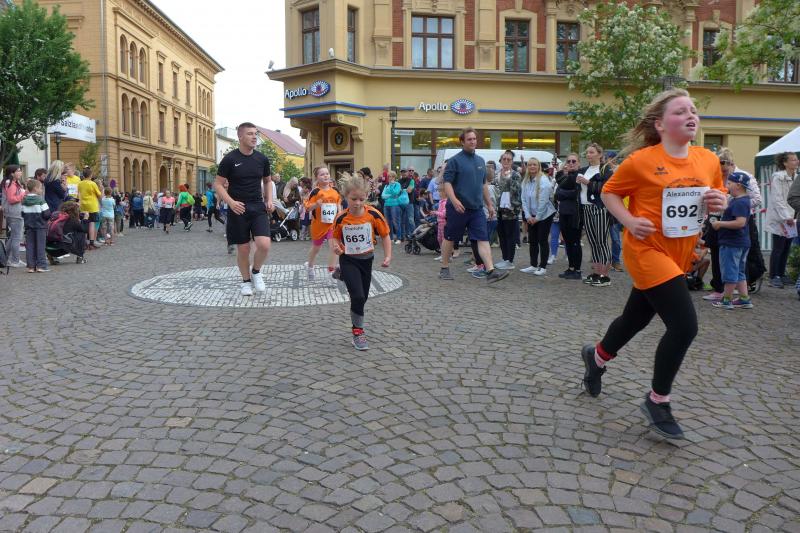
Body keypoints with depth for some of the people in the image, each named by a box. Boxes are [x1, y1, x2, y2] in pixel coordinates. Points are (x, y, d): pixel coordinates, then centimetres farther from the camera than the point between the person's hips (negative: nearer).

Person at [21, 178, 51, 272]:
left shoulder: (24, 200, 4)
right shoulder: (40, 200, -12)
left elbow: (22, 214, 5)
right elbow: (46, 214, -15)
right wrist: (46, 219, 5)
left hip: (28, 226, 5)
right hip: (40, 226, -5)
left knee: (29, 246, 7)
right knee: (40, 245, 1)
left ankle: (31, 266, 7)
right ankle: (41, 265, 1)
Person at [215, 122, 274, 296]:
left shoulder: (262, 159, 4)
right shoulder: (230, 159, -7)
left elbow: (267, 181, 19)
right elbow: (218, 184, -3)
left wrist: (269, 200, 3)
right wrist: (230, 202, -18)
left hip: (258, 207, 2)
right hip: (238, 209, -2)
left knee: (264, 245, -15)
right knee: (243, 249, 5)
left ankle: (256, 271, 13)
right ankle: (246, 281, 27)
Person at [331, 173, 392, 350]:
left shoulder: (373, 214, -14)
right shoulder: (341, 218, -13)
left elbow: (385, 235, -3)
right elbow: (335, 237, 2)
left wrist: (388, 256, -9)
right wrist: (335, 246, -19)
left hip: (366, 259, 3)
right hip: (348, 260, -2)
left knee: (363, 297, 13)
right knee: (358, 296, -15)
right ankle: (358, 332, 0)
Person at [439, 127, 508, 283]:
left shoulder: (480, 161, 14)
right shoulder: (455, 160, -6)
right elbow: (447, 182, -13)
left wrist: (489, 204, 19)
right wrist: (454, 200, -27)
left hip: (477, 208, 5)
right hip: (458, 208, -5)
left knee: (483, 239, -6)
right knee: (450, 238, 8)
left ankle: (491, 271, -11)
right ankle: (444, 269, 22)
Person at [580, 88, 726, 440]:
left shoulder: (708, 160, 3)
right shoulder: (641, 161, -13)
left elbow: (719, 195, 17)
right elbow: (609, 192, -2)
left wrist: (719, 202, -6)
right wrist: (629, 221, -18)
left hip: (680, 256, 7)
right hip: (647, 250, -6)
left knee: (636, 318, 19)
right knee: (684, 325, -14)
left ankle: (597, 357, 49)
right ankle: (658, 402, 7)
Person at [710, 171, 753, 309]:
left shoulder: (740, 203, -19)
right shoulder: (736, 200, 13)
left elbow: (740, 222, -29)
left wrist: (720, 223, -22)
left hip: (732, 244, -10)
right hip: (740, 243, 10)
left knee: (730, 272, 0)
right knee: (739, 272, 15)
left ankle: (727, 300, 8)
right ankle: (745, 299, 19)